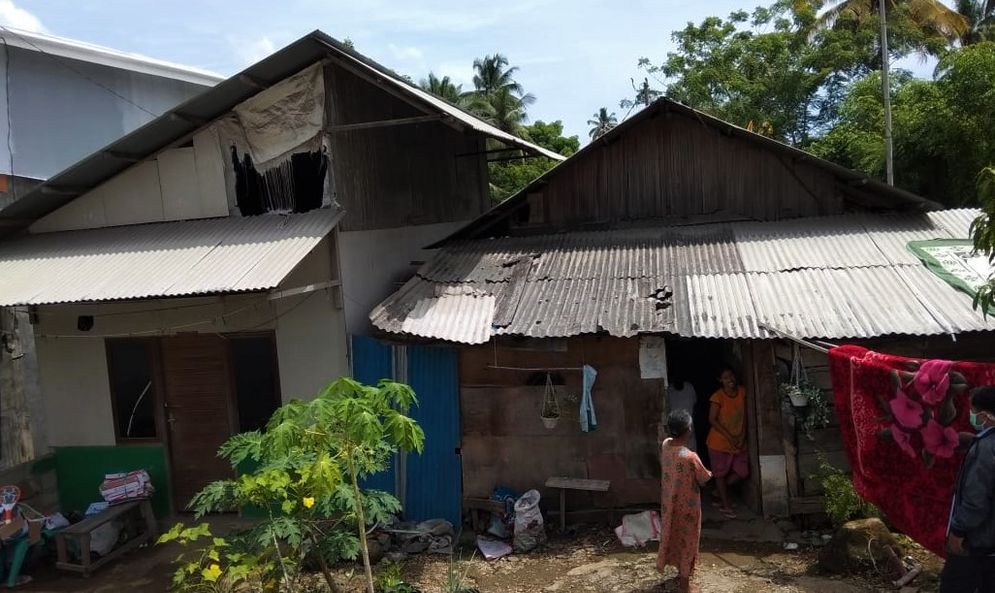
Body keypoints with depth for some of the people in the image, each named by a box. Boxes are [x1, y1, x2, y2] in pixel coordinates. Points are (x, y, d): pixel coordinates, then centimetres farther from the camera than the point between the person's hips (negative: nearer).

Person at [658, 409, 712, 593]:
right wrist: (710, 473, 8)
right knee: (687, 541, 12)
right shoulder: (690, 457, -32)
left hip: (669, 502, 7)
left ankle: (681, 572, 47)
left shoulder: (665, 445, -12)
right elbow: (704, 479, -14)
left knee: (674, 536, 25)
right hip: (687, 506, -6)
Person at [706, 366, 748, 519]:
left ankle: (720, 491, 29)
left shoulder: (742, 391, -3)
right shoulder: (717, 396, -17)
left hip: (738, 441, 5)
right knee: (721, 473, 6)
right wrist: (729, 437, -18)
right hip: (719, 441, -5)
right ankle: (725, 505, 19)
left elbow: (744, 415, 2)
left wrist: (742, 435, -6)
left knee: (742, 472, 7)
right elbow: (712, 420, -16)